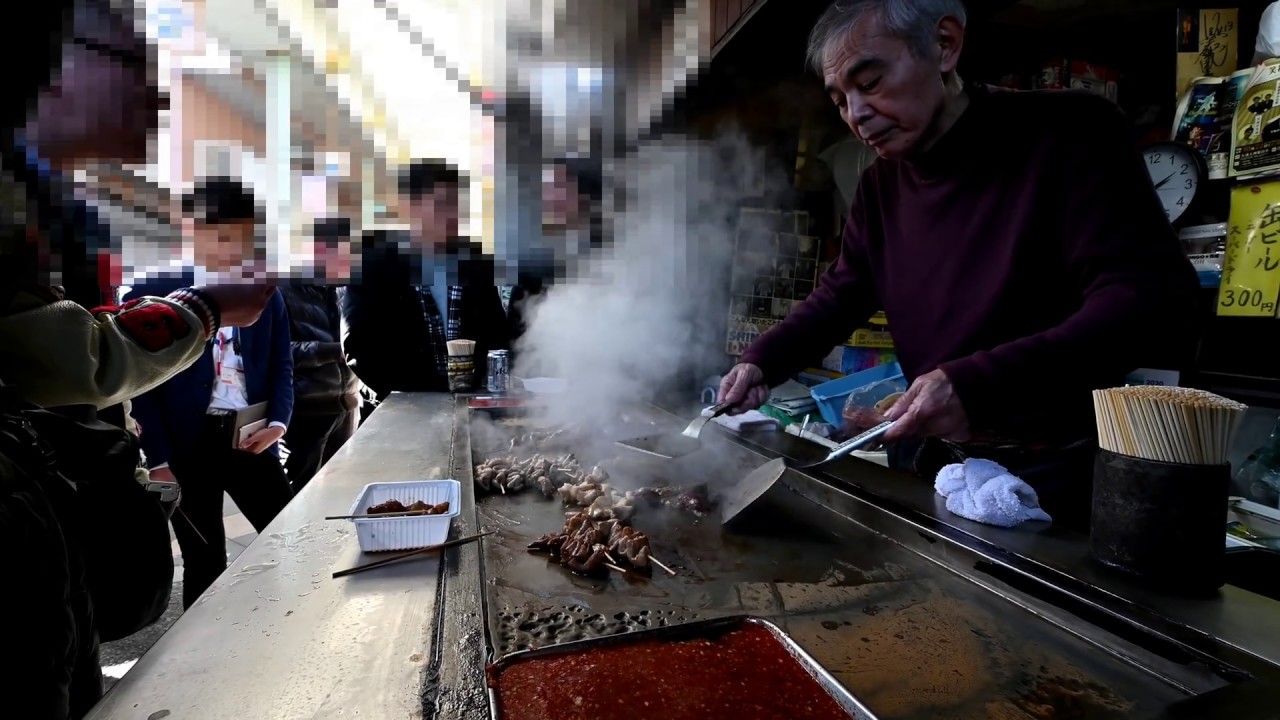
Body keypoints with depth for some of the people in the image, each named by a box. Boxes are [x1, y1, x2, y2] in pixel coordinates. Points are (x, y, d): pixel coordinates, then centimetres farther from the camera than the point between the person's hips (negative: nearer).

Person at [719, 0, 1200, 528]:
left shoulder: (1069, 133, -15)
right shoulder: (881, 183, 5)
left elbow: (1159, 307, -24)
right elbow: (842, 293, 14)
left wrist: (979, 383, -35)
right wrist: (761, 362, -2)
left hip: (1059, 471, -6)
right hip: (930, 460, 6)